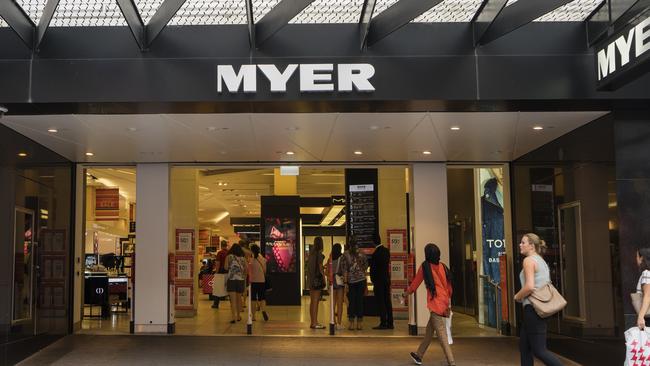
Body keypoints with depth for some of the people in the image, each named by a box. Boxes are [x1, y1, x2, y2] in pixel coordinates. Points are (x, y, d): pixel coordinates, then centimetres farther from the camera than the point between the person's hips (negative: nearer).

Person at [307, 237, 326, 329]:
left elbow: (308, 267, 12)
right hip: (317, 278, -8)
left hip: (310, 279, 8)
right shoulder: (319, 254, -13)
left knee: (312, 301, 12)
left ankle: (312, 322, 18)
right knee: (315, 301, -5)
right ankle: (315, 323, -4)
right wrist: (324, 278, -6)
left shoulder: (311, 253, 10)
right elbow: (320, 268, -13)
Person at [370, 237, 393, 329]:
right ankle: (390, 323, 14)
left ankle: (383, 323, -2)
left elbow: (373, 269, -11)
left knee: (380, 302, -2)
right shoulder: (386, 251, 5)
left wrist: (373, 280, 1)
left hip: (379, 280, -7)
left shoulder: (375, 254, -17)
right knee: (387, 301, 10)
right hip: (387, 279, 7)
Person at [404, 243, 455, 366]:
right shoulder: (442, 266, 8)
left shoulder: (424, 266, -5)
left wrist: (406, 293, 23)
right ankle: (419, 356, 33)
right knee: (429, 330, 19)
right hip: (444, 303, 7)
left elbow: (415, 283, 6)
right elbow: (449, 286, 11)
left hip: (435, 303, -7)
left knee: (442, 335, -6)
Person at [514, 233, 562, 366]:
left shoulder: (529, 260, -11)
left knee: (539, 350, -6)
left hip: (533, 308, -10)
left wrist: (517, 296, -5)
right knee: (524, 347, 13)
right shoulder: (542, 261, 18)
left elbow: (529, 286, -22)